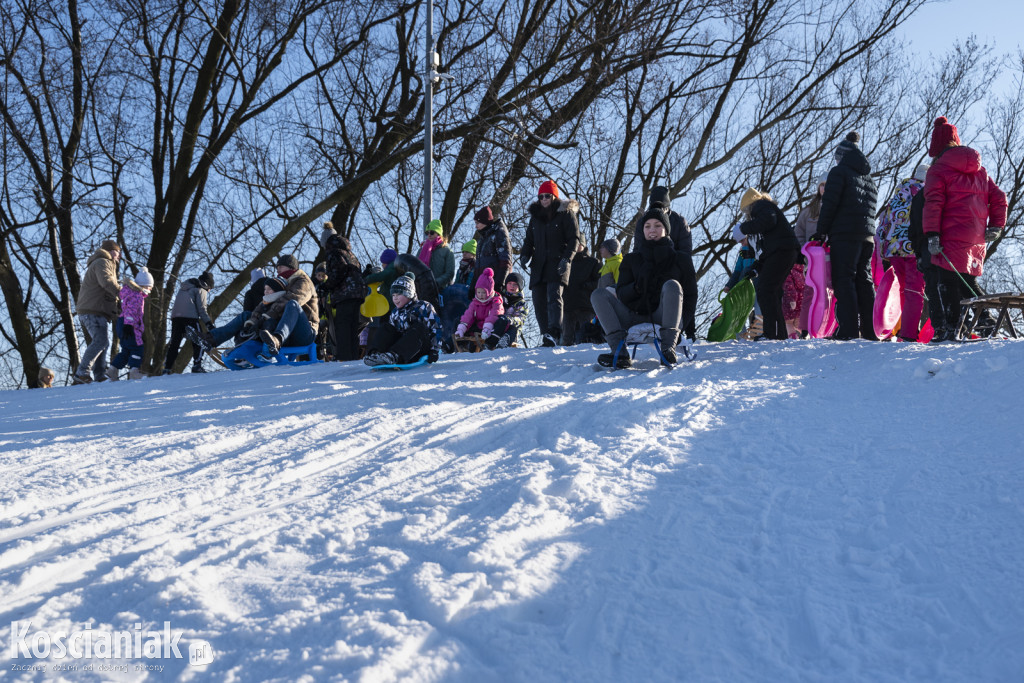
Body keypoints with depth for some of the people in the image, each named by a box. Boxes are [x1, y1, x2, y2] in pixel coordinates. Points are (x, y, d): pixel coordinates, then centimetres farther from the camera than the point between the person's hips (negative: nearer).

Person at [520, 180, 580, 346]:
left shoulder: (566, 213, 3)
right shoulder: (535, 216, 20)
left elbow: (574, 238, -2)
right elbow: (529, 239, 24)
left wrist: (566, 259, -15)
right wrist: (526, 254, 3)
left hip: (557, 264, -6)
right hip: (538, 265, 6)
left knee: (554, 297, -21)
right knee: (539, 301, -1)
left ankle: (554, 334, -30)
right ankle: (547, 336, 4)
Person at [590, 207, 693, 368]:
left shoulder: (680, 260, 13)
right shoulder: (631, 260, 17)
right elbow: (621, 294, 8)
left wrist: (688, 324, -4)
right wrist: (637, 287, -14)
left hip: (665, 318, -3)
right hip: (636, 317, 3)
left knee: (672, 285, -29)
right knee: (598, 294, -13)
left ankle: (668, 348, -41)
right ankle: (620, 353, -32)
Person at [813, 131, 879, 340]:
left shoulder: (839, 172, 0)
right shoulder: (868, 178, 23)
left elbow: (830, 204, -9)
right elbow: (871, 208, 21)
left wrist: (821, 231, -4)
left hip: (844, 234, -7)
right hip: (867, 235, 7)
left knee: (844, 280, -9)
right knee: (864, 280, 9)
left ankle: (849, 330, -16)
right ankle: (869, 331, 8)